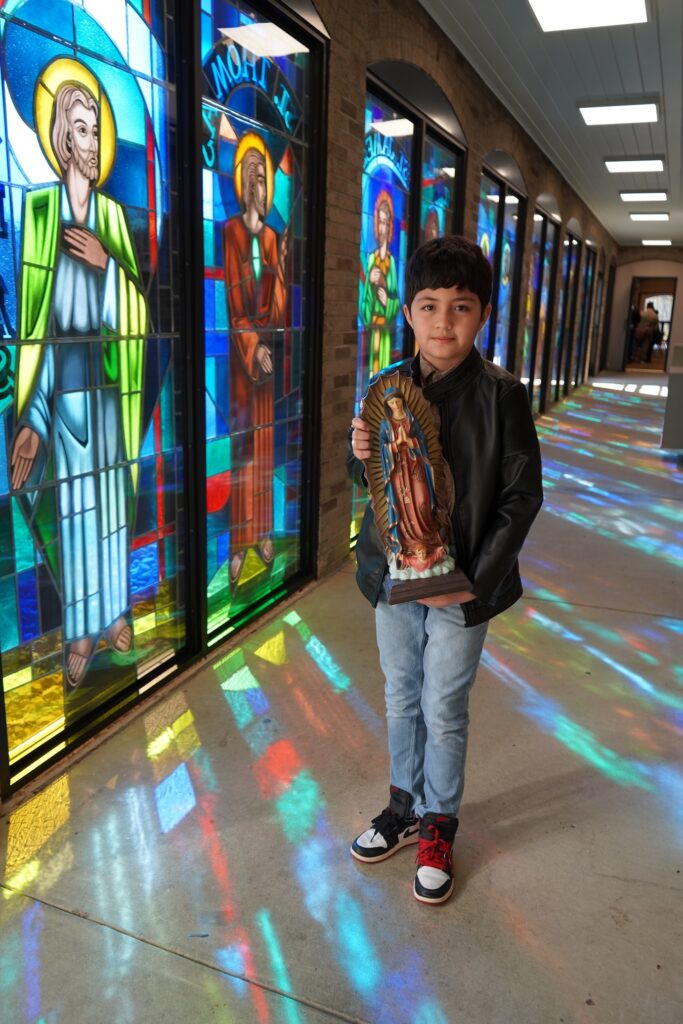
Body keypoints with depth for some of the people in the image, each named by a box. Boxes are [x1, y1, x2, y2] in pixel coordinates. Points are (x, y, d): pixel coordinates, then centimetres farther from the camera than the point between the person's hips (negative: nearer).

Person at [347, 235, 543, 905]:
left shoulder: (500, 396, -13)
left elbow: (522, 495, -11)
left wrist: (476, 579, -16)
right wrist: (360, 453, -14)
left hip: (460, 585, -4)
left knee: (444, 712, 11)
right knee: (400, 699, 19)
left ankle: (439, 828, 34)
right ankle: (404, 808, 42)